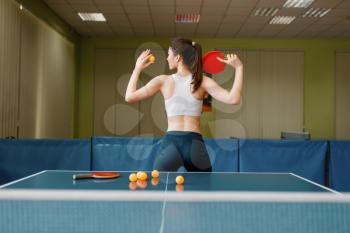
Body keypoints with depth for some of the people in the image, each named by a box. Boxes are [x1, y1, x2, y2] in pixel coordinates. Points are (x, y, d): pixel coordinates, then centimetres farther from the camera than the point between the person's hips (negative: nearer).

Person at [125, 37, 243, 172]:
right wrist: (238, 67, -2)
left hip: (170, 142, -1)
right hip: (195, 144, 1)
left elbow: (129, 97, 2)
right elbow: (233, 99, -11)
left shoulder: (163, 81, 1)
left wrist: (137, 69, 14)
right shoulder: (203, 82, 0)